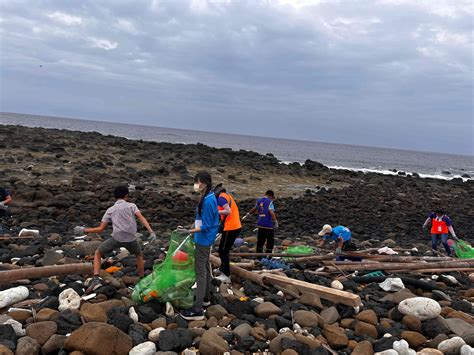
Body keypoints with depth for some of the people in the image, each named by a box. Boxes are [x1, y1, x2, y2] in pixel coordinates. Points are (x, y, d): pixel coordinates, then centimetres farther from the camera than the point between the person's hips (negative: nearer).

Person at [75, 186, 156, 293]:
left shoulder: (110, 210, 13)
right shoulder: (131, 205, 11)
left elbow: (100, 229, 8)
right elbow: (141, 218, -7)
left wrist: (83, 230, 21)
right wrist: (151, 232, -16)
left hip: (117, 238, 0)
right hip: (131, 238, 1)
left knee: (98, 253, 21)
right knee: (139, 255, 30)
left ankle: (96, 279, 5)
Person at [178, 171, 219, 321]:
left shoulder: (208, 201, -23)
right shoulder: (209, 197, 6)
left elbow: (205, 226, -23)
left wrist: (189, 231, -28)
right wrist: (194, 226, 22)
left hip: (203, 240, -10)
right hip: (205, 239, 10)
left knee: (200, 271, -8)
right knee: (205, 268, 21)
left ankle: (197, 310, -5)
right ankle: (205, 297, 36)